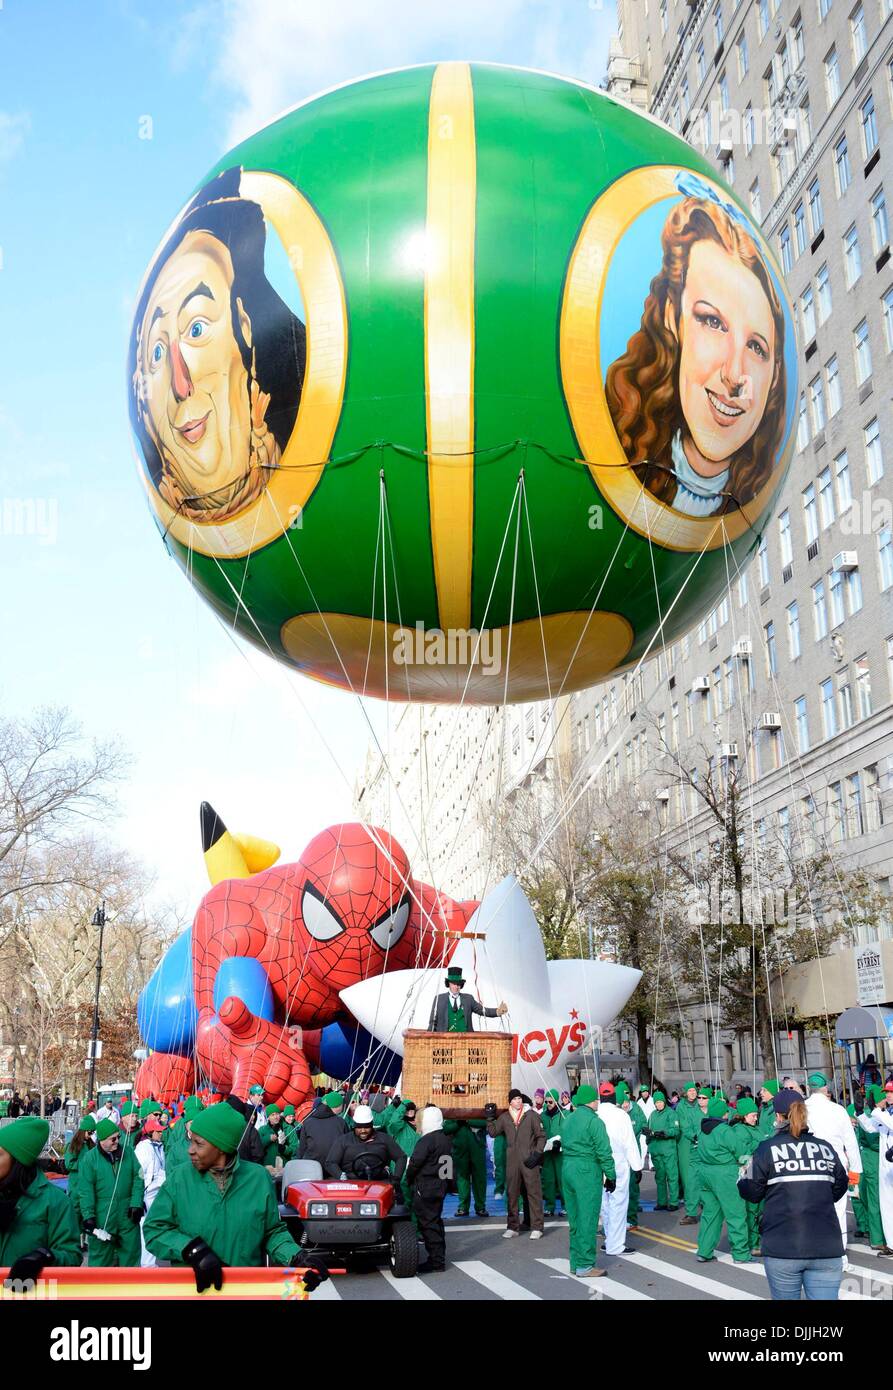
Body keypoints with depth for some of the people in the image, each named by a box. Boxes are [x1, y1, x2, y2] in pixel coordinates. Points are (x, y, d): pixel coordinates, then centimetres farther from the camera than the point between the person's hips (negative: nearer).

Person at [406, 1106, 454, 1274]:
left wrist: (409, 1180, -3)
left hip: (425, 1188, -9)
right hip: (440, 1186, 9)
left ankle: (436, 1262, -3)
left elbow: (415, 1162, -19)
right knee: (435, 1221, 16)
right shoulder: (446, 1140, 11)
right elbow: (449, 1163, 15)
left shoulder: (427, 1140, -17)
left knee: (428, 1224, -4)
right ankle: (438, 1258, 23)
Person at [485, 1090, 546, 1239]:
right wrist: (490, 1118, 0)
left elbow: (541, 1136, 2)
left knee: (533, 1192, -2)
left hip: (529, 1160, -3)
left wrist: (537, 1153, -8)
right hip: (512, 1161, 3)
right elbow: (493, 1132, 10)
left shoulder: (531, 1115, 0)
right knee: (511, 1193, 8)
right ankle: (513, 1226, 18)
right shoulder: (504, 1117, 9)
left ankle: (537, 1227, 5)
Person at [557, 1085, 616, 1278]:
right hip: (587, 1171, -8)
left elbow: (564, 1144, 11)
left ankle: (575, 1262, 22)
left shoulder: (567, 1119, 12)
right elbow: (604, 1153, -13)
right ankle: (585, 1266, 2)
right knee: (587, 1220, -1)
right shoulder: (593, 1121, -12)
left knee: (574, 1219, 15)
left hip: (567, 1168, 8)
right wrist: (611, 1176, -6)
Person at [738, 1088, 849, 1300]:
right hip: (827, 1249, 2)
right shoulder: (826, 1148, 6)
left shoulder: (767, 1148, -3)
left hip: (782, 1249, -1)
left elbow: (751, 1193, 2)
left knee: (785, 1297, 14)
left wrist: (740, 1179, 24)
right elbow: (839, 1188, 17)